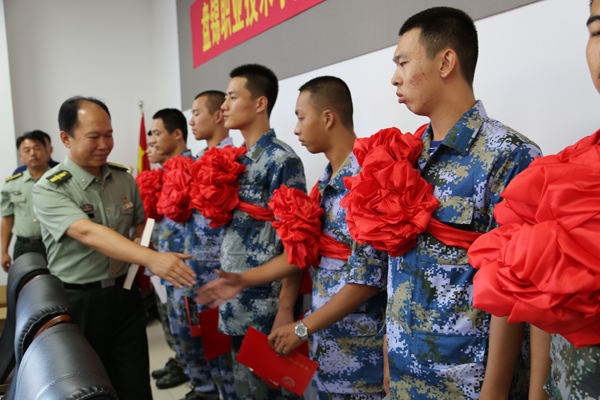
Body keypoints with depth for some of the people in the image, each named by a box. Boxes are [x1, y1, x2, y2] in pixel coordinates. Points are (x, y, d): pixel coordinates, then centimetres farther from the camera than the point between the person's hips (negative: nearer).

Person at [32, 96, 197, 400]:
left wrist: (138, 252, -3)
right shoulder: (49, 189, -13)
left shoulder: (124, 179, 4)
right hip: (78, 301, -3)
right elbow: (87, 233, -29)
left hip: (124, 293, 4)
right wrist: (151, 259, -41)